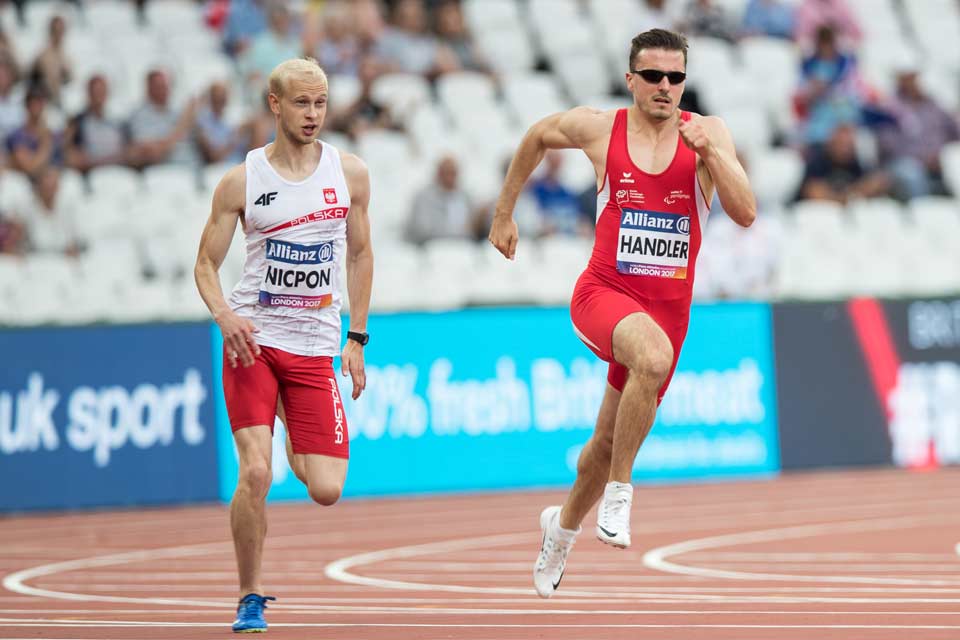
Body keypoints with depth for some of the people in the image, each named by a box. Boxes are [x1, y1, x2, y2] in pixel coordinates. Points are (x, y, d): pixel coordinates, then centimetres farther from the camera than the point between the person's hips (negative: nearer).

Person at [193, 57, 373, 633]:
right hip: (253, 339, -2)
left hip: (315, 347, 2)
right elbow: (206, 263, 4)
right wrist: (223, 313, -16)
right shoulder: (242, 181, -2)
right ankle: (250, 599, 0)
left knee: (327, 492, -5)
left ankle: (301, 454, 34)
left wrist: (357, 339, 10)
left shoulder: (350, 174, 4)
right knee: (255, 472, -18)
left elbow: (360, 255, 15)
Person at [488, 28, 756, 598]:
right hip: (605, 291, -3)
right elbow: (537, 138, 18)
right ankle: (618, 494, -24)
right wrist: (504, 214, 22)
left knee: (611, 439, 15)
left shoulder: (708, 134, -2)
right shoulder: (598, 129, -3)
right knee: (654, 356, -37)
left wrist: (710, 153, -21)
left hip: (669, 306, 3)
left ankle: (563, 528, 44)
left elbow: (746, 214, -10)